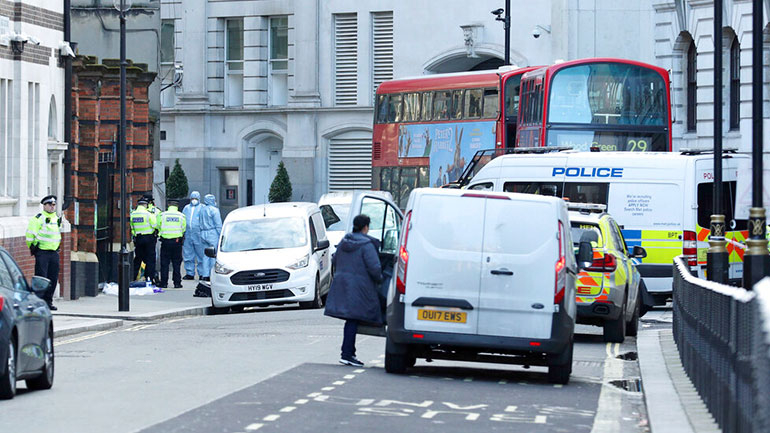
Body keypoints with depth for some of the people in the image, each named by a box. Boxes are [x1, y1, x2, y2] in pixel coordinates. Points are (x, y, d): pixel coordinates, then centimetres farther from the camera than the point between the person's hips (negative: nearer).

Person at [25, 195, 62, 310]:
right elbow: (30, 234, -7)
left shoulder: (58, 219, 15)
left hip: (54, 252, 6)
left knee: (53, 279, 5)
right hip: (42, 252, -6)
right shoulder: (38, 218, -7)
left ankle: (48, 301, 13)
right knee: (41, 278, -9)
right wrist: (32, 247, -4)